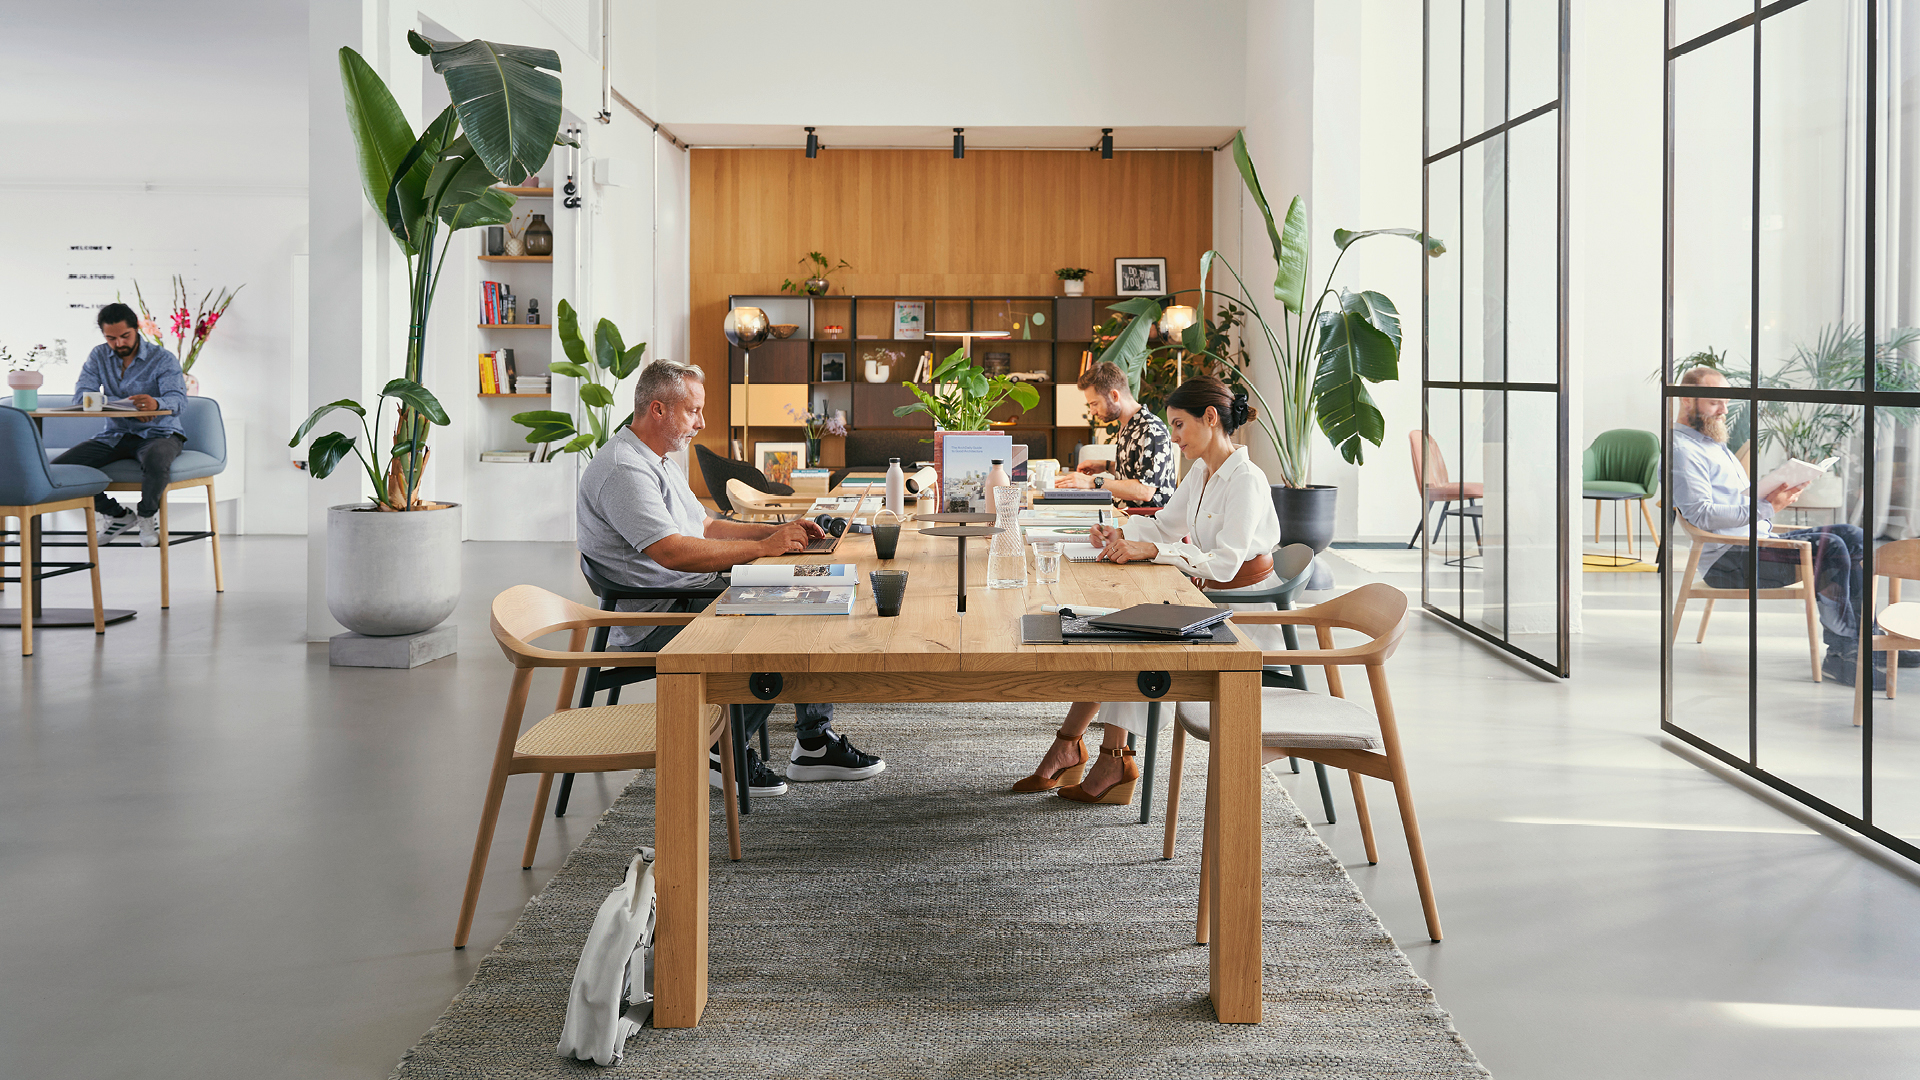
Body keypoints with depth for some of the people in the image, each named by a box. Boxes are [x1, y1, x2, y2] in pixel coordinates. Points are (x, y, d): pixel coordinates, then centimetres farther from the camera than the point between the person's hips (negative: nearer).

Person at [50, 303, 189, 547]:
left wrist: (155, 404, -51)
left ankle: (147, 516, -9)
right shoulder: (99, 357, 5)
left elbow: (178, 399, -25)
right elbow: (81, 397, -8)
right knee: (57, 469, -15)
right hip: (115, 435, 4)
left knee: (156, 461, -42)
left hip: (157, 433, -4)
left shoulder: (163, 359, -8)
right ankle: (117, 514, 5)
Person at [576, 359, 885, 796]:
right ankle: (725, 755, -7)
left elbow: (707, 527, 22)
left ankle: (814, 742, 4)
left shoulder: (657, 461, 18)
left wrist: (778, 531, 7)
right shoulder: (622, 469, -18)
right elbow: (673, 551, -27)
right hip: (653, 622, -10)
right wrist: (764, 547, -23)